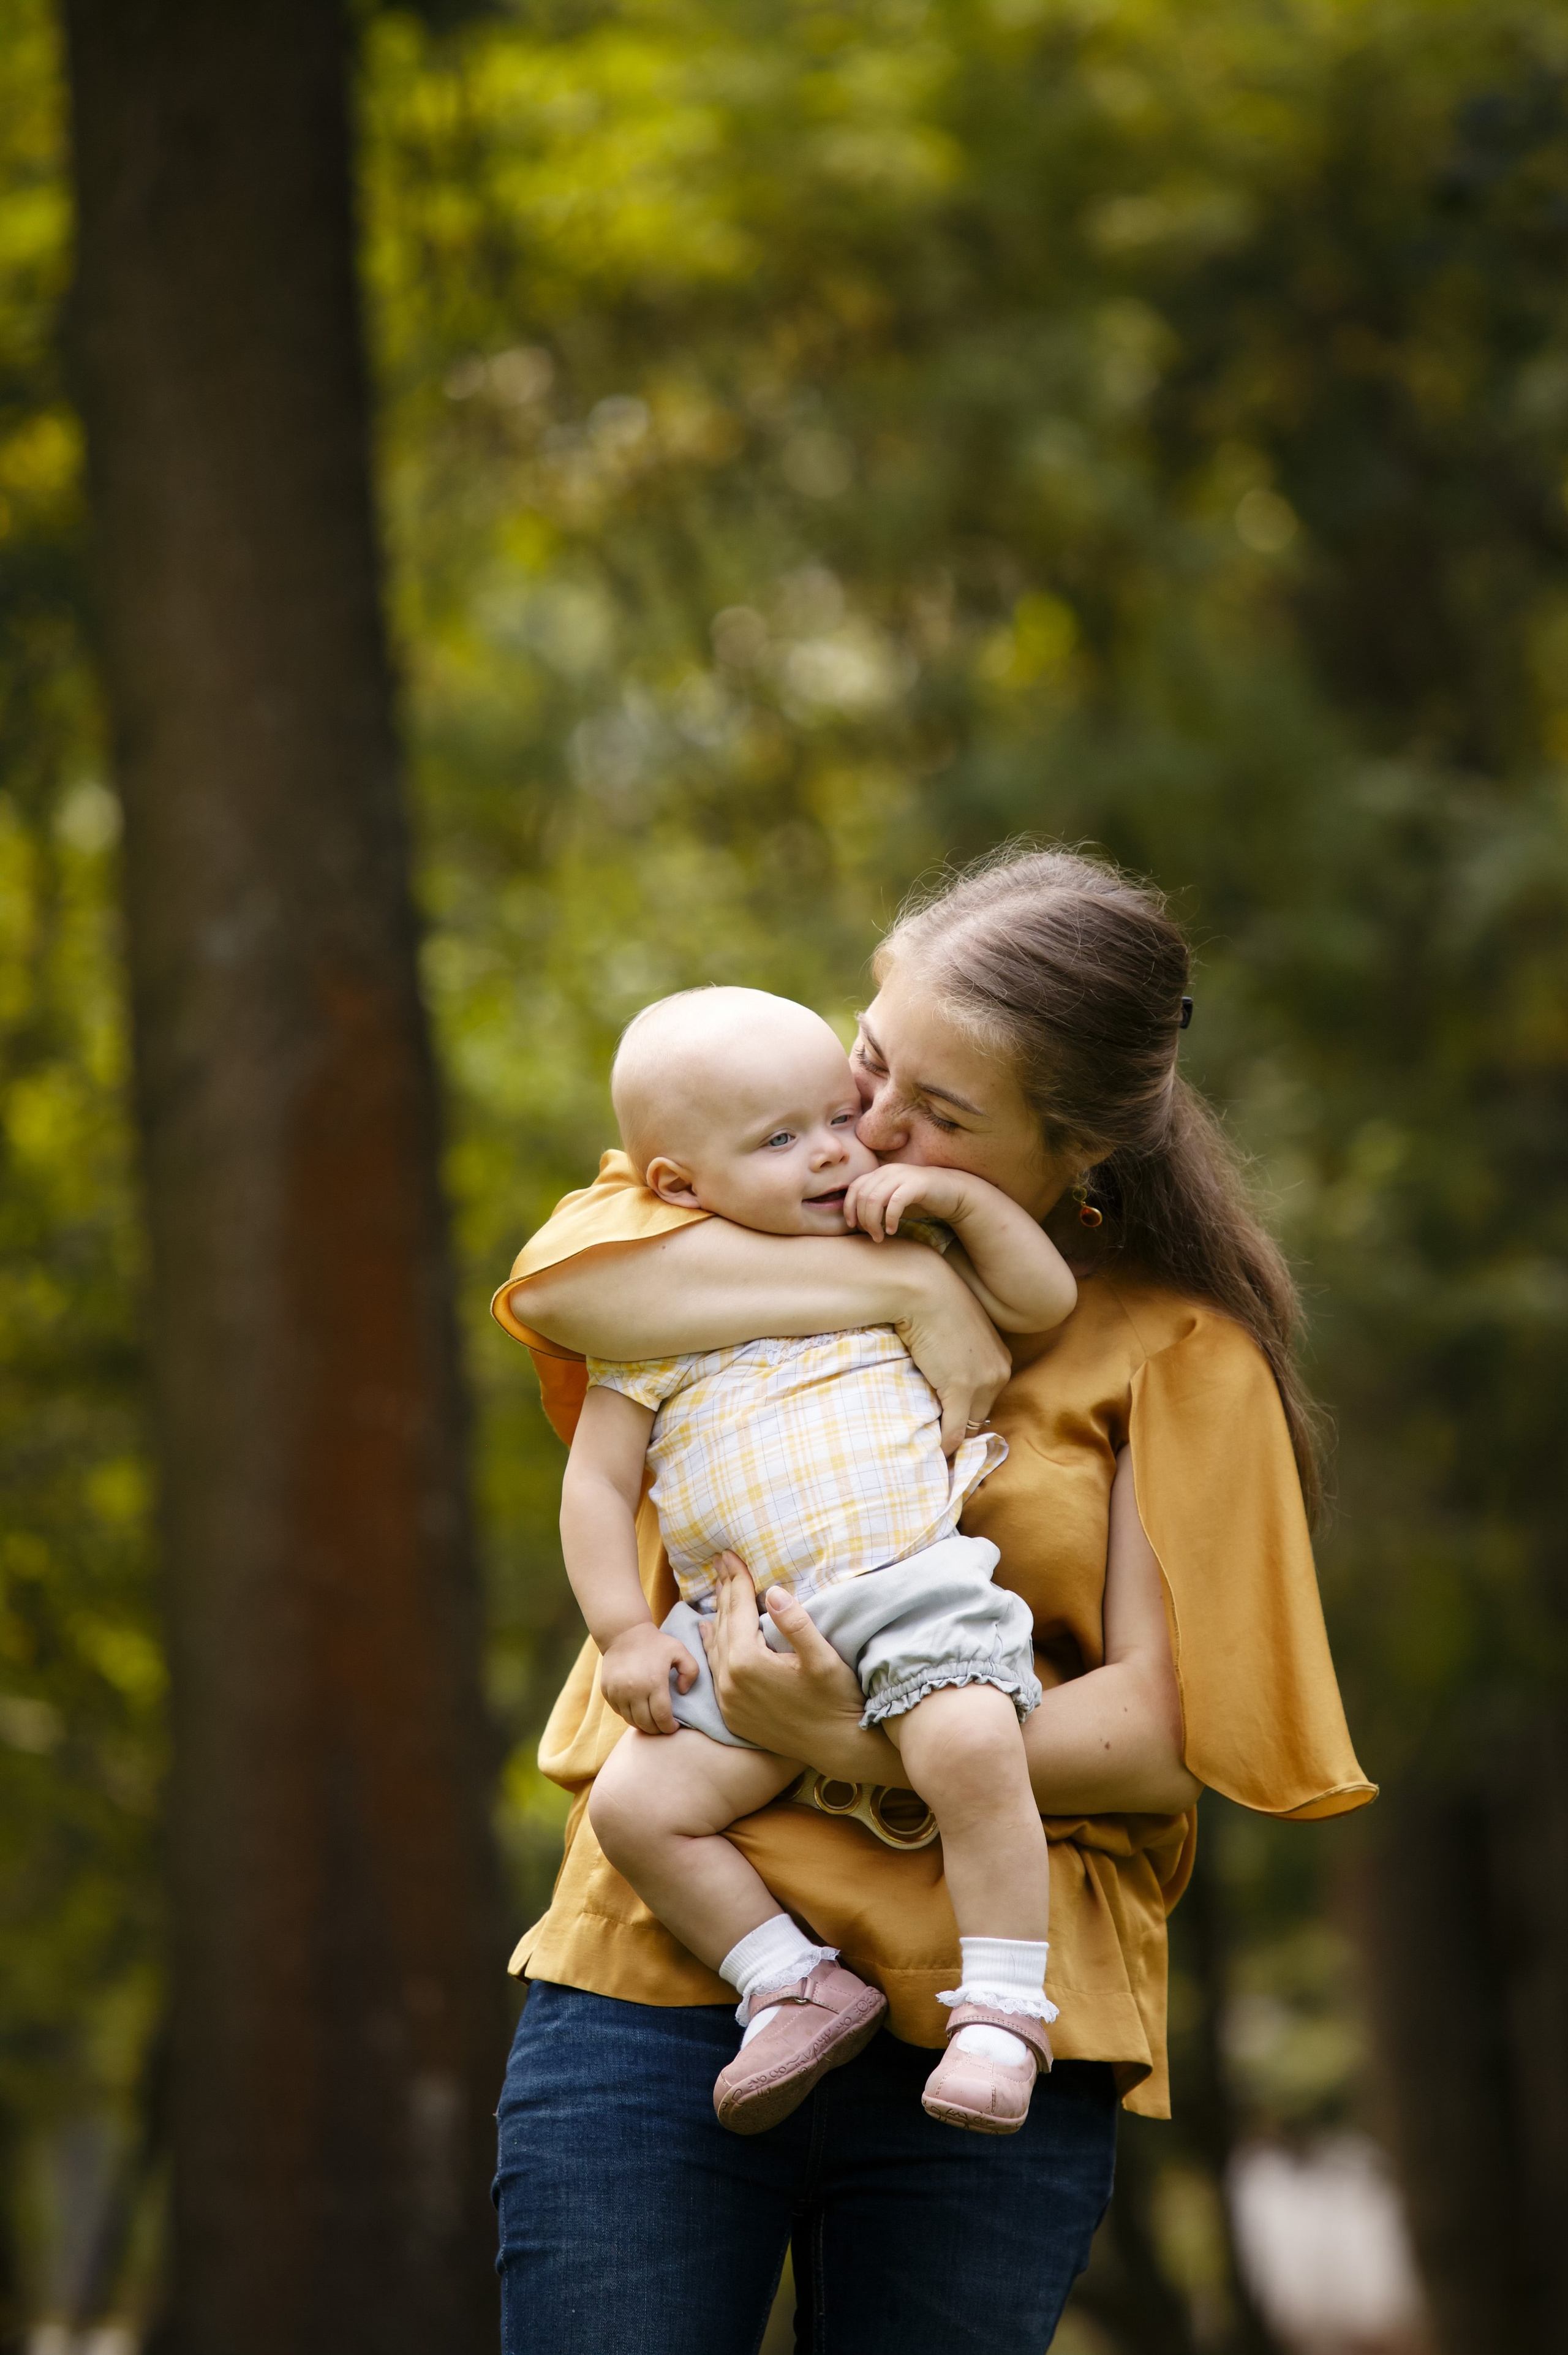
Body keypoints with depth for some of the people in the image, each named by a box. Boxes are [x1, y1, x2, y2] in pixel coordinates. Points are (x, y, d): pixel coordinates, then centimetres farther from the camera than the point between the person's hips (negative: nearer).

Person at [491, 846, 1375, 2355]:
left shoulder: (1170, 1351, 3)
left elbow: (1165, 1733, -6)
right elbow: (564, 1279, -11)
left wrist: (873, 1753, -22)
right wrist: (907, 1287, -13)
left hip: (983, 2042, -1)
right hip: (656, 1978, 1)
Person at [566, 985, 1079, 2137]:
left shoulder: (902, 1261, 17)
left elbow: (1046, 1300, 13)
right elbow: (599, 1483, 10)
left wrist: (957, 1196, 3)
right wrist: (623, 1631, -2)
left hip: (916, 1582, -2)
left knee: (972, 1752, -31)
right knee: (635, 1804, -14)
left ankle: (1003, 2008, -21)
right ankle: (799, 1988, -1)